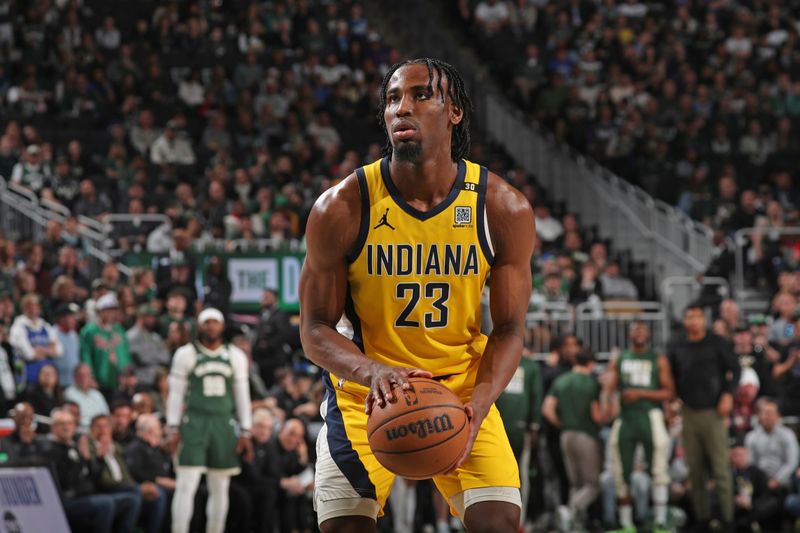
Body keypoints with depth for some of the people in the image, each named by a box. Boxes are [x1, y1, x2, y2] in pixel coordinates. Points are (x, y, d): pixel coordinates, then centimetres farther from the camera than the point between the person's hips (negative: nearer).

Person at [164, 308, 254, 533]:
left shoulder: (235, 356, 10)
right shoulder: (186, 354, 2)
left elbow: (242, 395, 12)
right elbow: (176, 392, 2)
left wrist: (245, 433, 7)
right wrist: (173, 428, -5)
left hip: (223, 425, 3)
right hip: (194, 423, -3)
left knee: (220, 488, 6)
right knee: (186, 485, -11)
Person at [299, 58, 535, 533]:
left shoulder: (503, 208, -13)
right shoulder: (342, 208, -17)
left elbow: (509, 329, -7)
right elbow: (315, 329, -11)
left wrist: (476, 408, -25)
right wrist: (372, 372, -33)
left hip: (462, 387, 1)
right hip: (365, 387, -1)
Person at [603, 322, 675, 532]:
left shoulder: (659, 361, 7)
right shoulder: (618, 361, 14)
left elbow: (669, 393, 0)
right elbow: (609, 387, 3)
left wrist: (640, 394, -12)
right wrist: (606, 403, -20)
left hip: (650, 415, -3)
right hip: (625, 417, 3)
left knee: (658, 470, -11)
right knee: (622, 473, 3)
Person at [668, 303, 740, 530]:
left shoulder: (717, 343, 1)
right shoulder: (677, 348, 11)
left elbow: (733, 369, 0)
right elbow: (669, 378, 16)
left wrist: (728, 394, -11)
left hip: (713, 412, -4)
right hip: (689, 413, 4)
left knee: (720, 468, -7)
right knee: (695, 470, 5)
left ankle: (727, 517, -4)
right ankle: (701, 516, 11)